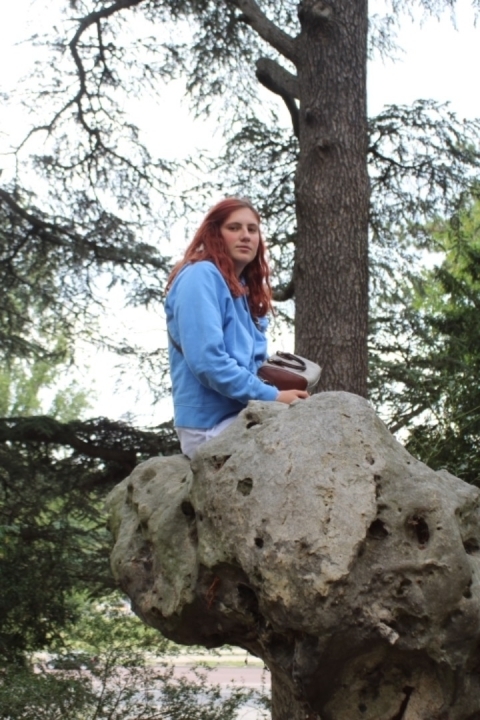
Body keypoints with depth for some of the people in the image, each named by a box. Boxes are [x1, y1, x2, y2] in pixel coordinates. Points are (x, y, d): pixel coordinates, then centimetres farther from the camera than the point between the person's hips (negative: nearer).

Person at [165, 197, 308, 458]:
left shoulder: (245, 292, 19)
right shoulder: (201, 276, -8)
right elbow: (206, 360, -19)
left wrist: (279, 392, 0)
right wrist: (271, 396, -17)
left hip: (242, 416, 8)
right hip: (210, 424, -8)